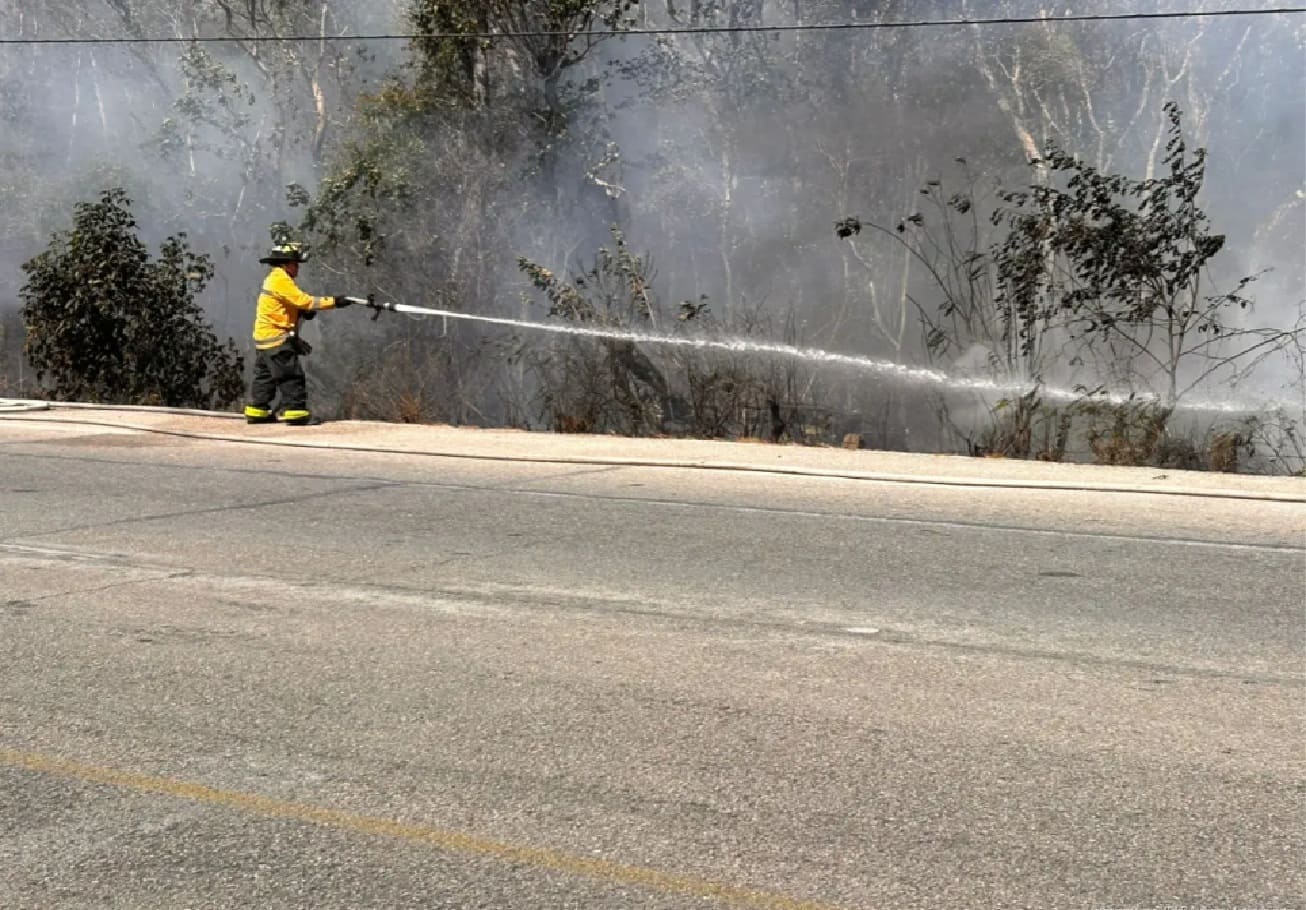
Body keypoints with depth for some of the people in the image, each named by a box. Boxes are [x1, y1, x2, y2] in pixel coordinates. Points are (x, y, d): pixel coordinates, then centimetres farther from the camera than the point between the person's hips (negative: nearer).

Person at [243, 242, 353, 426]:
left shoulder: (275, 279, 17)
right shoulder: (280, 280, -15)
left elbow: (296, 304, 17)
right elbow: (303, 300, -22)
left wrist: (304, 312, -2)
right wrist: (333, 302, -21)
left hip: (264, 338, 10)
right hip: (277, 339, -10)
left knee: (265, 376, 15)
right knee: (291, 376, -9)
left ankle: (257, 411, 20)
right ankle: (296, 412, -10)